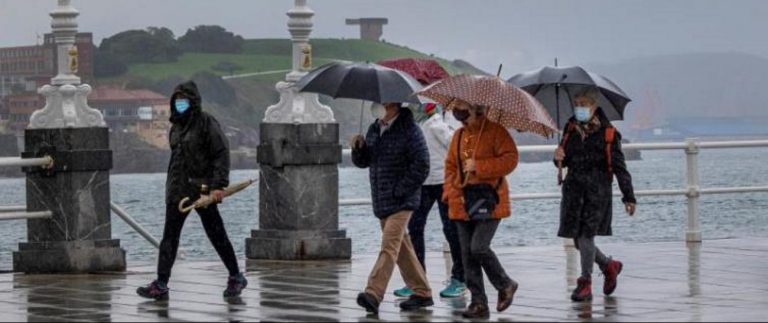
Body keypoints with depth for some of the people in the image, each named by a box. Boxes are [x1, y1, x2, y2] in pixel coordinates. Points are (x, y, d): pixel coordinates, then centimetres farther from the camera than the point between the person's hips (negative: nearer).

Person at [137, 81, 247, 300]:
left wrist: (218, 186, -19)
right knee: (170, 237, 0)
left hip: (201, 189, -7)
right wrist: (172, 185, 18)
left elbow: (221, 154, -13)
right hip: (178, 190, 7)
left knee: (216, 235, 3)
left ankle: (236, 278, 18)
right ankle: (161, 284, -1)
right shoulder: (176, 126, 14)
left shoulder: (206, 123, -8)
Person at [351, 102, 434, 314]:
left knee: (389, 246, -17)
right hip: (381, 201, 8)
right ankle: (422, 293, 22)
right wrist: (358, 148, -3)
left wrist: (399, 191, -18)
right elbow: (363, 162, 19)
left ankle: (373, 294, -27)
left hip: (401, 201, -8)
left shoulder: (409, 130, -12)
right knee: (402, 249, 13)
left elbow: (421, 166, -16)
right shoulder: (374, 130, 12)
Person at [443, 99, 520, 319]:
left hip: (489, 202, -7)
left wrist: (479, 166, -19)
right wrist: (450, 192, 6)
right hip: (462, 204, 7)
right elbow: (450, 166, 21)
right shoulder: (459, 136, 14)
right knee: (467, 254, 3)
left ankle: (505, 285, 8)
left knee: (479, 247, -17)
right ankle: (479, 303, 8)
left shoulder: (496, 132, -6)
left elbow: (510, 159, -15)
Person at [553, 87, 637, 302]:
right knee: (577, 238, 6)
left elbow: (619, 167, -3)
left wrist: (628, 196, -4)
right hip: (574, 188, 5)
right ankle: (609, 266, 30)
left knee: (586, 235, -10)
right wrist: (559, 158, -6)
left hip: (598, 190, -5)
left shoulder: (607, 133, -5)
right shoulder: (570, 129, 9)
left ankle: (585, 284, 1)